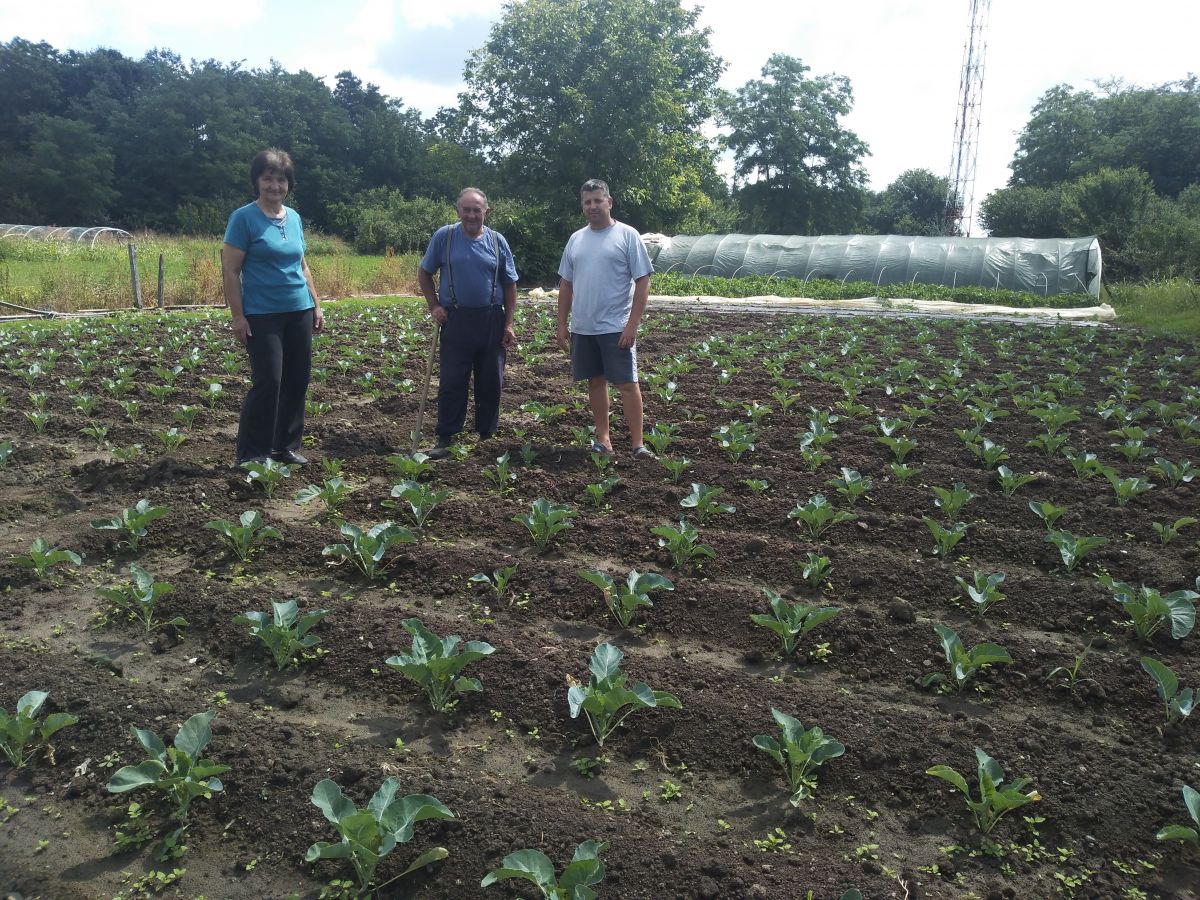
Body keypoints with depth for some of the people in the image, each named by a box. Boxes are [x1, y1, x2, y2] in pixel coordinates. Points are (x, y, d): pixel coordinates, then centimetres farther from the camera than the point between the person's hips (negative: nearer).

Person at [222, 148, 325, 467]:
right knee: (268, 383, -9)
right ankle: (251, 453, 4)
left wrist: (316, 306, 15)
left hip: (299, 312, 6)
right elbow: (230, 271, -8)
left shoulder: (294, 218, 12)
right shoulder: (244, 218, -6)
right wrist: (238, 317, -13)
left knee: (297, 381, 8)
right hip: (262, 315, -6)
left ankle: (287, 446, 22)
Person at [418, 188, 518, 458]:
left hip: (492, 321, 2)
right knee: (451, 382, -1)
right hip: (455, 321, -2)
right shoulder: (444, 237, 0)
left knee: (490, 382, 8)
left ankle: (488, 436, 21)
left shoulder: (497, 241, 4)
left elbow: (510, 285, 7)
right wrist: (434, 307, -1)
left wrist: (508, 324, 2)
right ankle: (445, 439, 5)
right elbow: (424, 273, 9)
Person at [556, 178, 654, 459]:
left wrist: (632, 325, -15)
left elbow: (643, 282, -9)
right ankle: (603, 438, 21)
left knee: (627, 383, -4)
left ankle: (637, 444, 0)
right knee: (596, 381, 11)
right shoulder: (576, 239, 11)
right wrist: (562, 324, 10)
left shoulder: (627, 235, -5)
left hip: (616, 328, -5)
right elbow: (566, 284, 15)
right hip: (583, 328, 5)